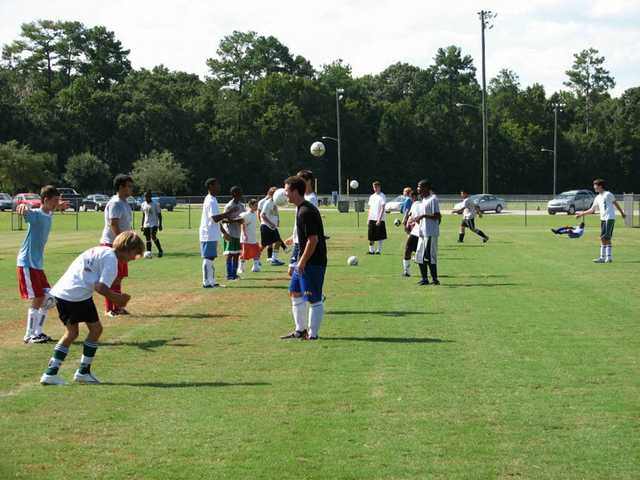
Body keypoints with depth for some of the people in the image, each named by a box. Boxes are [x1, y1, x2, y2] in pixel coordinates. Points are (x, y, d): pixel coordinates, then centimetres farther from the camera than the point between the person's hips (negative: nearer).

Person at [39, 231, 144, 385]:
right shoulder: (112, 259, -5)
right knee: (95, 328, 8)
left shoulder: (100, 251, 24)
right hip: (78, 295, -9)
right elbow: (100, 287, -14)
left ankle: (51, 373, 13)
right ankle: (83, 372, 13)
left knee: (71, 332, 19)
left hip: (60, 291, 9)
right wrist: (116, 299, 0)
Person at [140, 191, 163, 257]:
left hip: (154, 224, -5)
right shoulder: (143, 205, 9)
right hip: (146, 225, 5)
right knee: (148, 239, 3)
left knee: (153, 237, -20)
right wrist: (142, 225, 16)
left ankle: (160, 251, -5)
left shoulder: (156, 204, -6)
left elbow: (159, 214, -3)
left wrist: (160, 225, -9)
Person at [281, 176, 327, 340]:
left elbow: (313, 239, -24)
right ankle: (300, 330, 26)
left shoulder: (306, 212, -20)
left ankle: (313, 334, 4)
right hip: (305, 260, 11)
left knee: (314, 299, -3)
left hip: (313, 262, -11)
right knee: (295, 292, 18)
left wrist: (303, 261, -19)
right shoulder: (301, 209, 11)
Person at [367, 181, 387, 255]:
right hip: (372, 219, 6)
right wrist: (369, 218, 9)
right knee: (371, 236, 6)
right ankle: (371, 250, 13)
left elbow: (382, 208, -12)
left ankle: (379, 250, 6)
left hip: (379, 219, -6)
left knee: (380, 236, 0)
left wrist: (379, 219, -19)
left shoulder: (382, 196, -6)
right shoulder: (372, 196, 13)